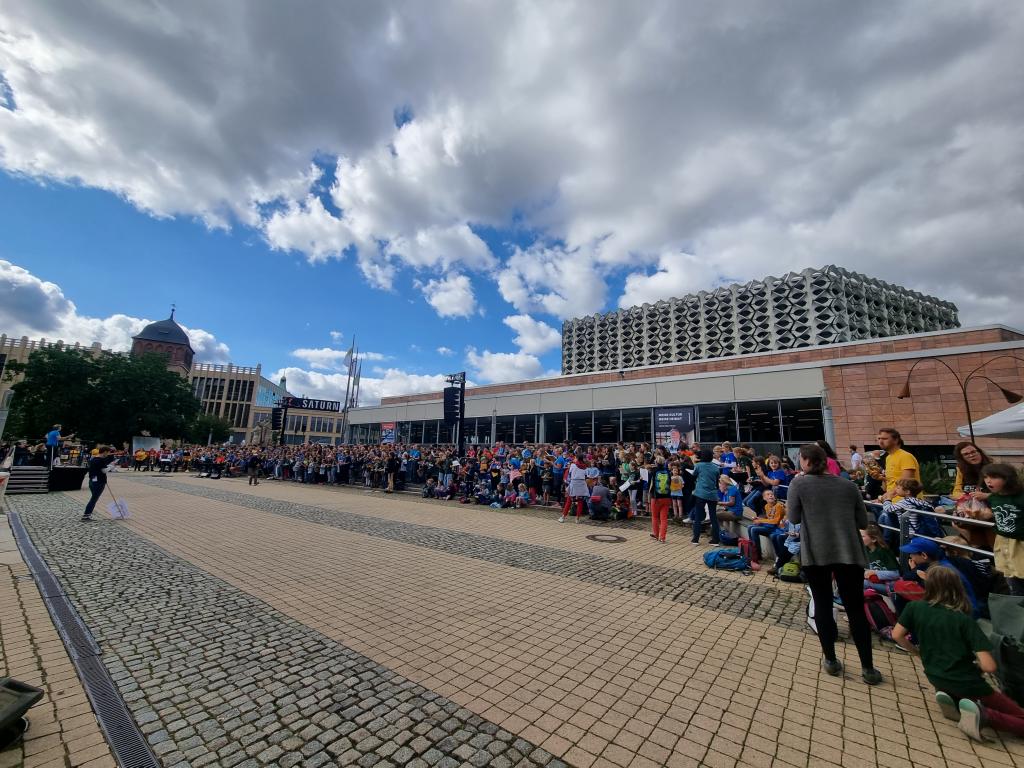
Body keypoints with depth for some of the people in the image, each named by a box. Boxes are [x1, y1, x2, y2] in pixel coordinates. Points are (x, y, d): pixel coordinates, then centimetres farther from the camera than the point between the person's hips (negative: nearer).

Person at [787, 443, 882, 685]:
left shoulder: (799, 483, -3)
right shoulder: (847, 484, 7)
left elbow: (793, 518, 0)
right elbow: (863, 522, 11)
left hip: (815, 552, -3)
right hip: (848, 552, 3)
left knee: (822, 604, 11)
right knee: (856, 608, 11)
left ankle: (830, 660, 20)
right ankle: (868, 668, 16)